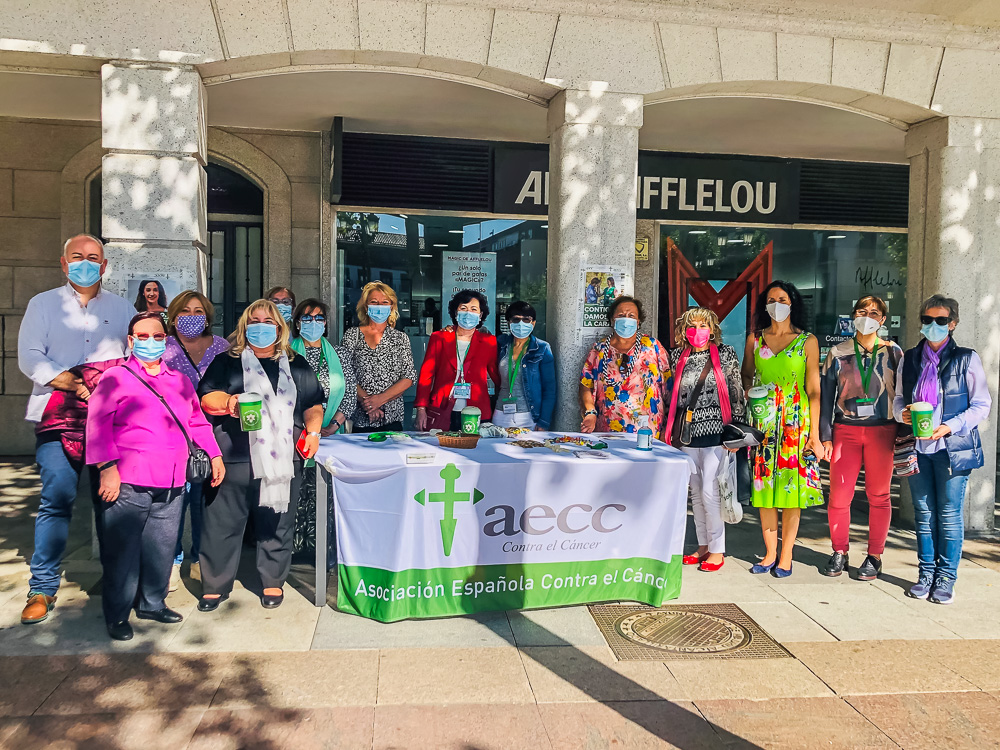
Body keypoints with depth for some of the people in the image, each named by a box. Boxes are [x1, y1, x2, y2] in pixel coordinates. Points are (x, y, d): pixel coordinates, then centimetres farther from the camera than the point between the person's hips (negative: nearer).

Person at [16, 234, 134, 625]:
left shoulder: (121, 307, 18)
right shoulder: (43, 304, 15)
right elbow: (29, 357, 3)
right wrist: (73, 384, -11)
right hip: (59, 417, -1)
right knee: (57, 498, -8)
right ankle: (43, 589, 2)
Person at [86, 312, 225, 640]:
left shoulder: (180, 381, 18)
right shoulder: (116, 378, 1)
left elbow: (197, 422, 23)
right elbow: (98, 424, -8)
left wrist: (215, 455, 17)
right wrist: (108, 467, -17)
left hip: (171, 485, 5)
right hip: (128, 483, -5)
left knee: (162, 548, 10)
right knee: (123, 550, 0)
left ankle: (152, 603, 27)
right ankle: (117, 614, 14)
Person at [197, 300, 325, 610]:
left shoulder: (297, 366, 17)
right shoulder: (226, 362, 11)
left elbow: (313, 404, 18)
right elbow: (206, 397, 0)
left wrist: (313, 432, 3)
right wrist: (227, 401, -20)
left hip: (282, 458, 1)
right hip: (234, 459, -1)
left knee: (277, 524, 7)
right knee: (223, 523, 3)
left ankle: (273, 581, 22)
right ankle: (215, 585, 17)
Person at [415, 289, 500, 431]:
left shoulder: (489, 342, 7)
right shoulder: (439, 338, 8)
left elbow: (497, 376, 11)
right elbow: (426, 374, 5)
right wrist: (421, 409, -3)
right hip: (441, 415, 0)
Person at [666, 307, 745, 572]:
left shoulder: (725, 354, 1)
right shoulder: (678, 357, 9)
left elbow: (737, 394, 1)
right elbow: (672, 394, 16)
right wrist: (672, 430, 13)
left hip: (714, 433, -4)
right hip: (687, 434, 4)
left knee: (709, 493, -7)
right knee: (696, 493, 11)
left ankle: (717, 549, 7)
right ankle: (703, 546, 22)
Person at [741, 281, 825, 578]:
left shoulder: (807, 341, 1)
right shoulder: (755, 339, 8)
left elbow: (813, 390, -3)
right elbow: (746, 375, 20)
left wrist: (814, 434, -7)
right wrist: (750, 393, -3)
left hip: (796, 422, -2)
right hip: (764, 420, 3)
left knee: (792, 486, 0)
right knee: (764, 486, 4)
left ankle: (786, 556, 11)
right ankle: (770, 553, 16)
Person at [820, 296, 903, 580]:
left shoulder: (893, 352, 6)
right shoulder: (838, 353, 7)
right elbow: (825, 396, 7)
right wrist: (825, 436, 1)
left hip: (883, 431, 0)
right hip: (845, 431, 0)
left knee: (878, 495, 5)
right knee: (838, 496, -3)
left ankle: (875, 557, 17)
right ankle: (839, 553, 15)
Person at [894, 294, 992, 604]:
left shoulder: (967, 359, 0)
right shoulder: (909, 359, 10)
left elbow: (982, 405, -1)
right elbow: (898, 399, 16)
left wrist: (951, 426, -15)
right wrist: (903, 413, -6)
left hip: (953, 448, -3)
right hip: (918, 448, 3)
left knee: (949, 514, 1)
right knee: (924, 513, 9)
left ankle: (946, 579, 13)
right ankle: (926, 575, 20)